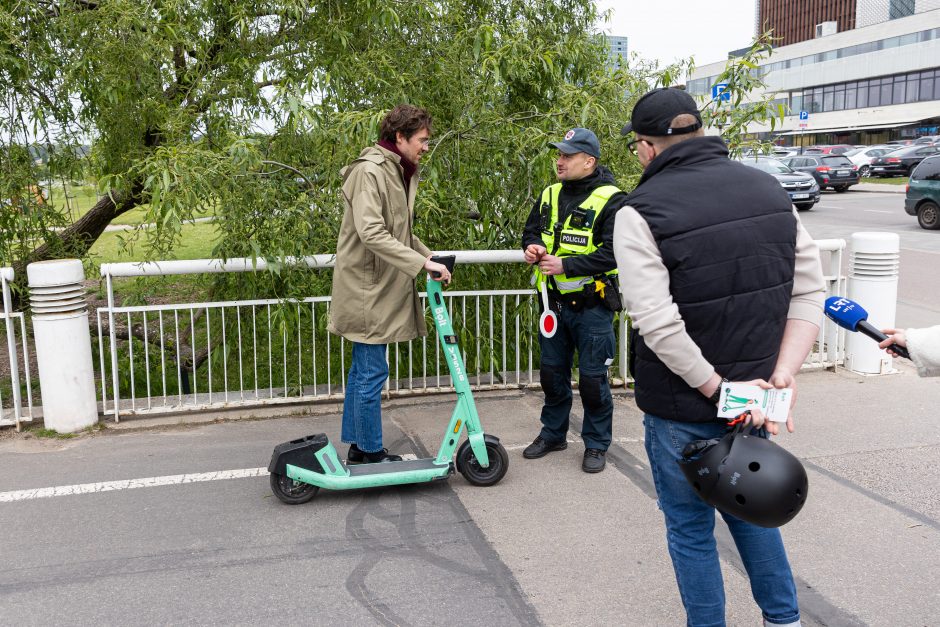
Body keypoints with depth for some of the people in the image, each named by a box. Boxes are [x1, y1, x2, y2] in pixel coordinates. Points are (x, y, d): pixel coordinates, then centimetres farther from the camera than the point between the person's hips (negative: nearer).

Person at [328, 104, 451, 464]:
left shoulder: (399, 172, 15)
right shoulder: (369, 171, -16)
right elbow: (371, 233, -27)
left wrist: (429, 257, 7)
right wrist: (422, 262, -28)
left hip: (382, 288, 10)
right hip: (367, 289, -10)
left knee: (363, 370, 16)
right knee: (372, 372, -2)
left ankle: (357, 445, 26)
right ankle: (371, 453, 9)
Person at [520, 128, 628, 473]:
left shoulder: (611, 200, -12)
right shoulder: (550, 195, 8)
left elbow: (613, 252, -20)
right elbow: (531, 229, 19)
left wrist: (565, 265, -25)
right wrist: (532, 246, -5)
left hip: (592, 305, -6)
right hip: (555, 301, 6)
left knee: (592, 378, 3)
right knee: (552, 371, 17)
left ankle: (596, 444, 20)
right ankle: (553, 433, 34)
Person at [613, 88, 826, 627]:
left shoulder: (641, 212, -16)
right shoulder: (769, 189, 1)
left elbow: (657, 322, -25)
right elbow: (809, 292, -2)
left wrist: (718, 389, -16)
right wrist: (781, 378, -7)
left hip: (683, 408, -5)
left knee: (691, 528, 14)